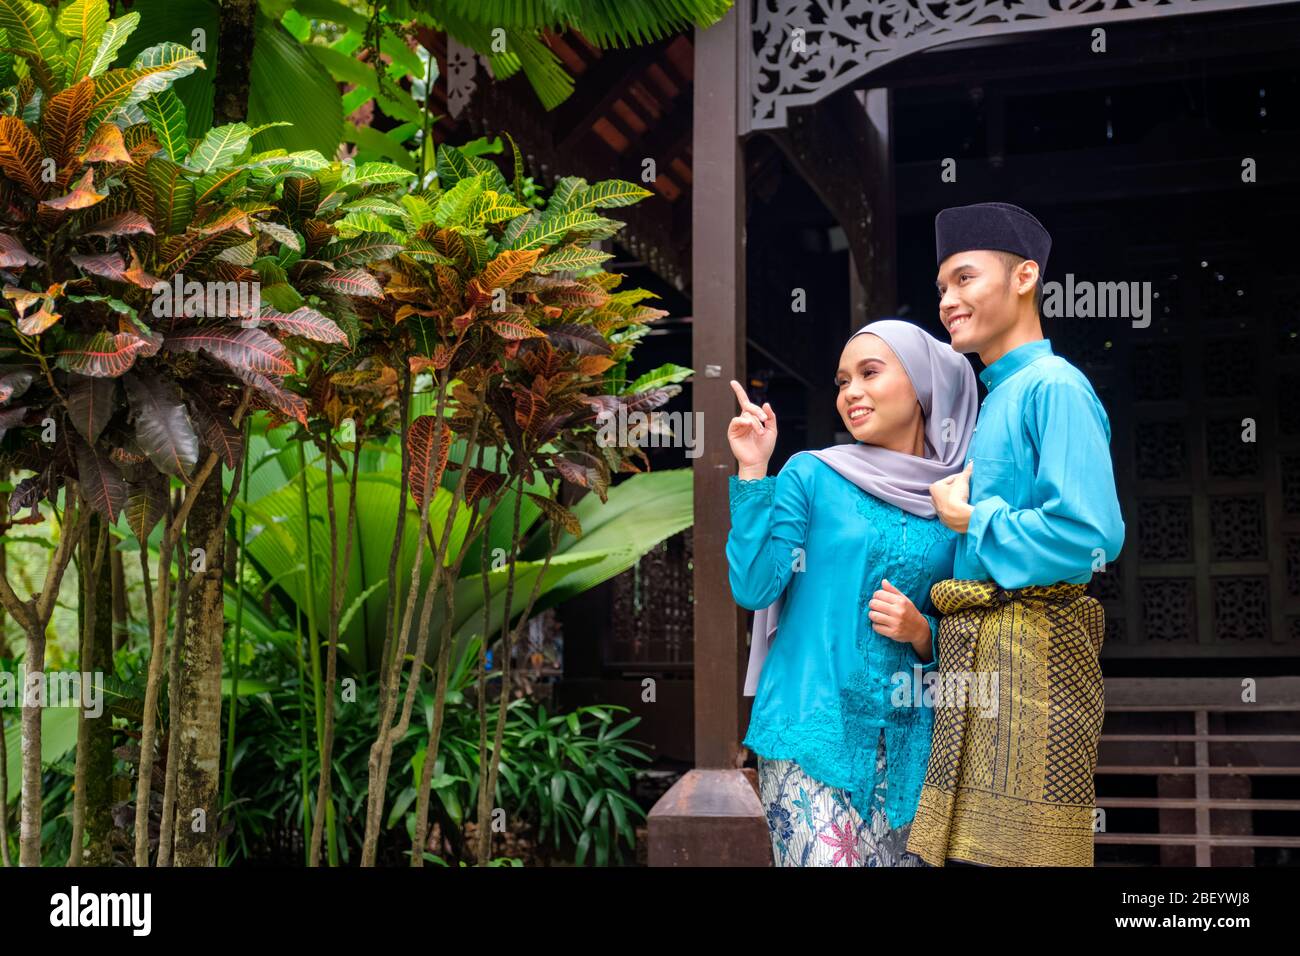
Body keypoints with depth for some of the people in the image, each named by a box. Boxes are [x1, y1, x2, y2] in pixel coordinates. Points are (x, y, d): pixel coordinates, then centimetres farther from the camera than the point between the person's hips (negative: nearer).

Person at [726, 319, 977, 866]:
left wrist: (921, 632, -7)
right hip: (813, 732, -3)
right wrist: (753, 472, -10)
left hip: (909, 742, 3)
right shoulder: (811, 475, 2)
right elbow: (753, 588, -7)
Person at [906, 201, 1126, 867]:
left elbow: (1090, 536, -22)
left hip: (1032, 660, -9)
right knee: (966, 848, 11)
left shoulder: (1053, 387, -9)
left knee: (1016, 851, -7)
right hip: (975, 661, 9)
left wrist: (971, 520, -10)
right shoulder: (990, 401, 21)